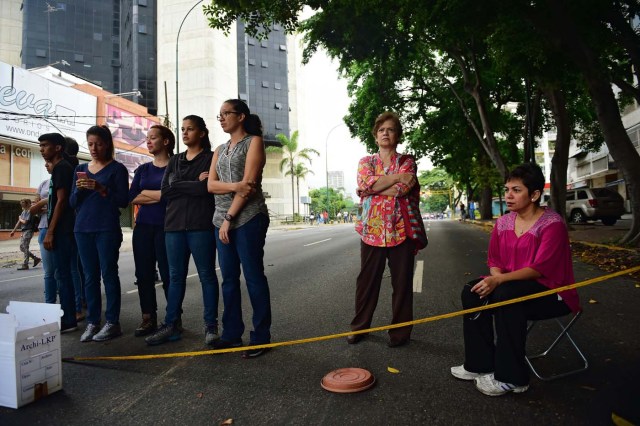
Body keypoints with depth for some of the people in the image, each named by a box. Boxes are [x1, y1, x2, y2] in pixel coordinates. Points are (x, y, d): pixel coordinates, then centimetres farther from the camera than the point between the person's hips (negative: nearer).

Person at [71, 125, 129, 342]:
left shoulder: (117, 168, 2)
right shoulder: (81, 169, 16)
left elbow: (123, 200, -6)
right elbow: (73, 203, 14)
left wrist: (101, 188, -18)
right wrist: (78, 189, -6)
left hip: (107, 229, -5)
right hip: (83, 229, 5)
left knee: (109, 274, -3)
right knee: (90, 276, 6)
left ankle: (112, 322, 3)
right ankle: (92, 322, 12)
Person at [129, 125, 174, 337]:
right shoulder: (142, 169, 15)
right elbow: (132, 198, 4)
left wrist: (145, 193, -3)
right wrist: (158, 195, -8)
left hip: (166, 226, -5)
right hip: (143, 226, 6)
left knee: (167, 273, -3)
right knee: (143, 273, 6)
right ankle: (148, 318, 16)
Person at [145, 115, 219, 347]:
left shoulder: (211, 158, 3)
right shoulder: (174, 160, 17)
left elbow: (208, 188, -13)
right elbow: (164, 191, 2)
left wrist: (179, 187, -5)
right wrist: (195, 184, -6)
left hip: (202, 226, -5)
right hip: (174, 225, 5)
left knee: (207, 275, 1)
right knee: (175, 276, 9)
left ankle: (211, 325, 9)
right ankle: (172, 324, 17)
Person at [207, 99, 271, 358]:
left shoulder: (253, 141, 1)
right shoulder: (220, 150, 19)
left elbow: (249, 182, -10)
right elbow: (211, 184, 6)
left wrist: (230, 218, -13)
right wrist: (234, 186, -15)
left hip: (248, 218, -6)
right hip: (222, 220, 7)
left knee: (254, 277, -3)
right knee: (229, 279, 9)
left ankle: (260, 337, 6)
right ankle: (231, 334, 18)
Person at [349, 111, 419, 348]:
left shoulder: (407, 161, 7)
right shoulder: (366, 162, 12)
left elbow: (403, 189, -12)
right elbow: (367, 183, -11)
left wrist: (372, 188, -7)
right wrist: (397, 177, -11)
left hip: (400, 229, -1)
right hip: (372, 229, 1)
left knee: (402, 282, 6)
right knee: (367, 281, 9)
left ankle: (400, 331, 21)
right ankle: (359, 326, 25)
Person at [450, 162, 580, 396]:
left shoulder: (552, 223, -16)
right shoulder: (504, 222, 4)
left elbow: (540, 268, -24)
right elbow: (494, 260, 7)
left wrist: (500, 280, -33)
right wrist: (496, 278, -15)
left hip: (552, 292, -6)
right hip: (512, 286, 7)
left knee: (505, 295, -33)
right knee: (473, 291, -16)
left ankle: (511, 378, -19)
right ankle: (479, 364, -5)